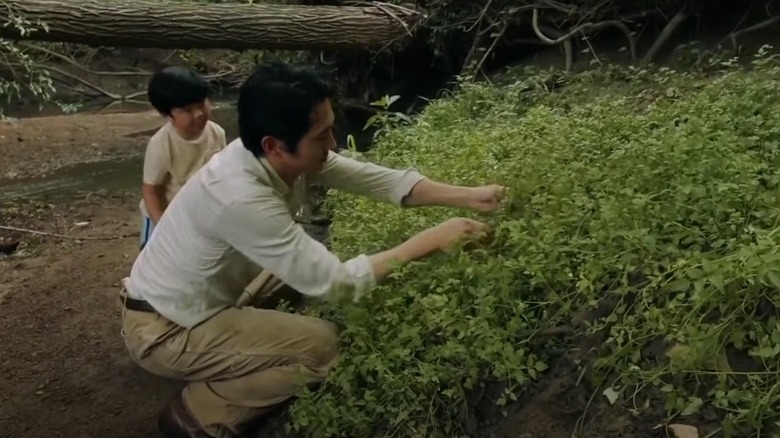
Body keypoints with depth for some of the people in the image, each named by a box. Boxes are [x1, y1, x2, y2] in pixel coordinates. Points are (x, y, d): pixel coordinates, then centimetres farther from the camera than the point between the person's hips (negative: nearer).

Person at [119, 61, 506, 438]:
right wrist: (428, 241, -26)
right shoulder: (241, 197, -36)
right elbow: (332, 281, -31)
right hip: (164, 330, -8)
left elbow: (375, 178, -8)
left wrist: (468, 196, -14)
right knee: (320, 345, -17)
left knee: (307, 266, 11)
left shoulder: (285, 155, -12)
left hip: (199, 303, 8)